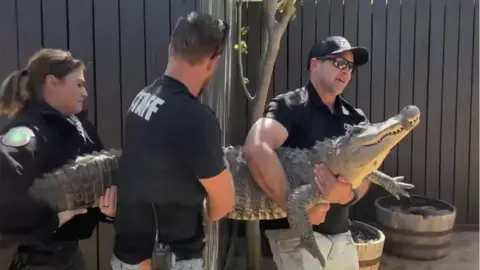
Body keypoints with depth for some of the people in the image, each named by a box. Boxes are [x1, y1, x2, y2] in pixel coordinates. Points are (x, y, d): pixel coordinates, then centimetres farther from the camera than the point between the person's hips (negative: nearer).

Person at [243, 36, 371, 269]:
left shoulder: (354, 118, 7)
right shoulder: (291, 105, -12)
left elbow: (364, 176, 2)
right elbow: (256, 150, -28)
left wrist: (347, 193, -21)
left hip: (341, 233, 6)